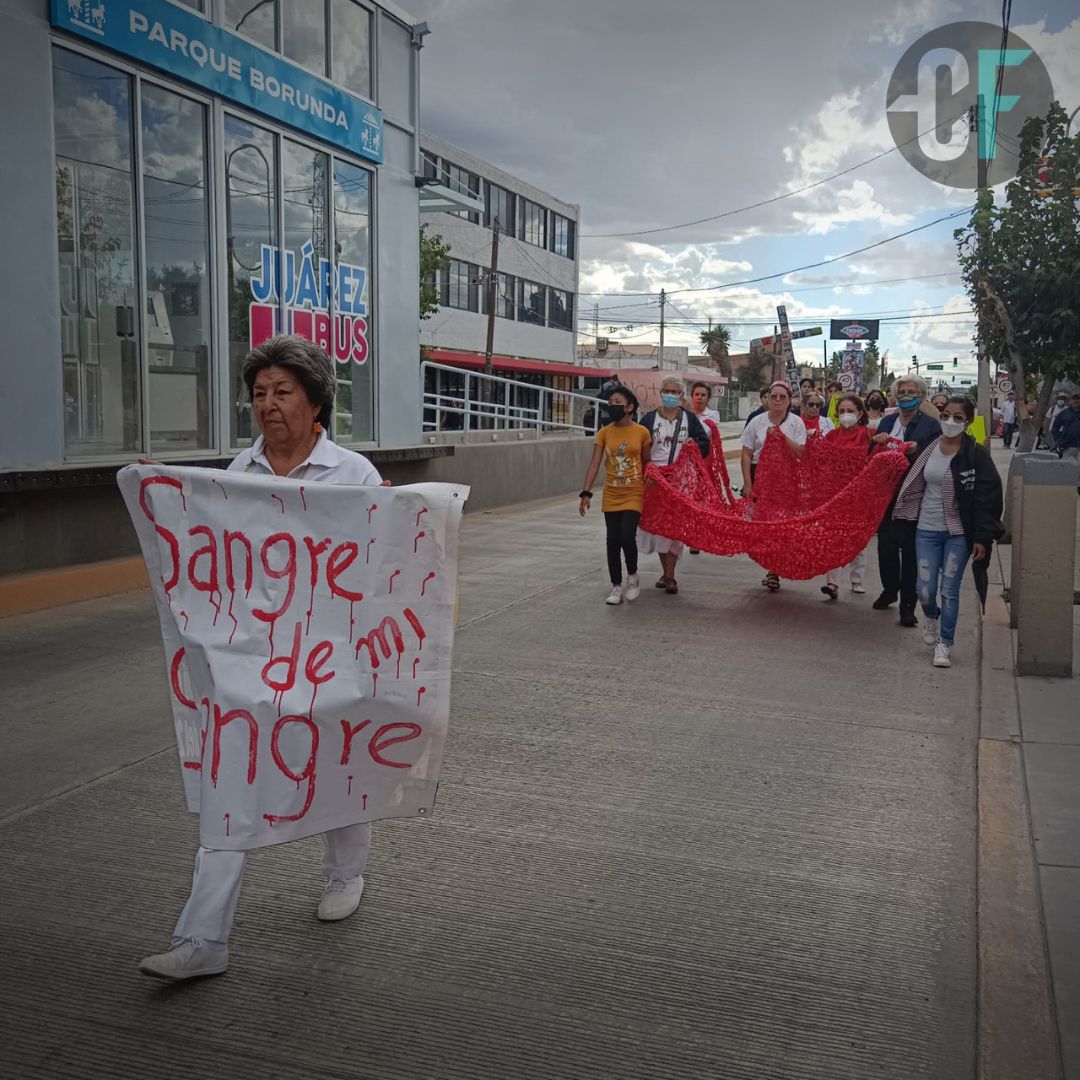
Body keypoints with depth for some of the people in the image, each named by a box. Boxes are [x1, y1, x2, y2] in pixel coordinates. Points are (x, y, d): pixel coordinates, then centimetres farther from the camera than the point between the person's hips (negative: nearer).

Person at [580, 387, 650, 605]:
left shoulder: (641, 432, -4)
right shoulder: (604, 433, -1)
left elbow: (647, 463, 4)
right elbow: (595, 464, -4)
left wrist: (650, 491, 6)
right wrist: (586, 493, -12)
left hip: (633, 495, -2)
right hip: (611, 496, 3)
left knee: (627, 537, -15)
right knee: (613, 541, 4)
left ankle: (632, 577, 12)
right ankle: (616, 587, 16)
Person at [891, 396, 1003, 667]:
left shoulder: (976, 454, -9)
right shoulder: (928, 448, 1)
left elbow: (988, 497, -9)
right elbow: (913, 484, 14)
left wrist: (982, 537, -12)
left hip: (959, 533, -2)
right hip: (927, 530, 2)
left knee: (949, 591, 2)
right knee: (925, 591, 2)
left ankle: (944, 644, 16)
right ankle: (932, 617, 36)